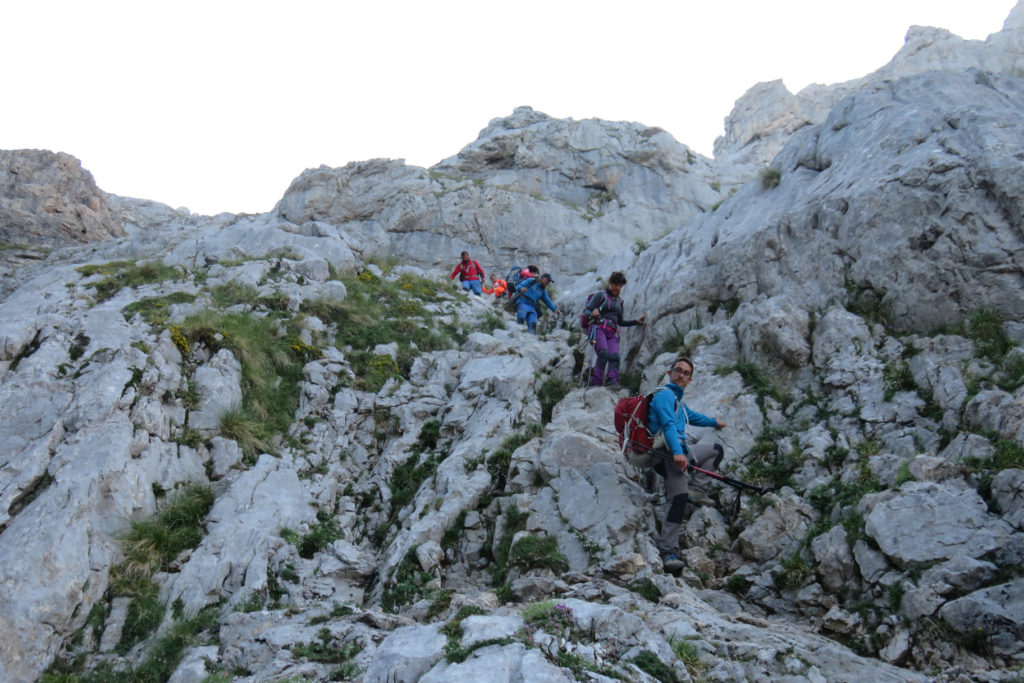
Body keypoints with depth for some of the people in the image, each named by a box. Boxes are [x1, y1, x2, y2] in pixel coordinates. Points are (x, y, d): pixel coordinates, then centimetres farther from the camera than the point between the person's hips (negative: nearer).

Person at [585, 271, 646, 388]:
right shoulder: (601, 295, 10)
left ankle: (613, 384, -30)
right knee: (604, 354, -25)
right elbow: (588, 309, -1)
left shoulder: (619, 302, 27)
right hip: (599, 328, -5)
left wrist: (637, 321, 22)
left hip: (612, 333, 5)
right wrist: (593, 312, -24)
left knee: (614, 356, -18)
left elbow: (620, 322, 30)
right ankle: (595, 383, -25)